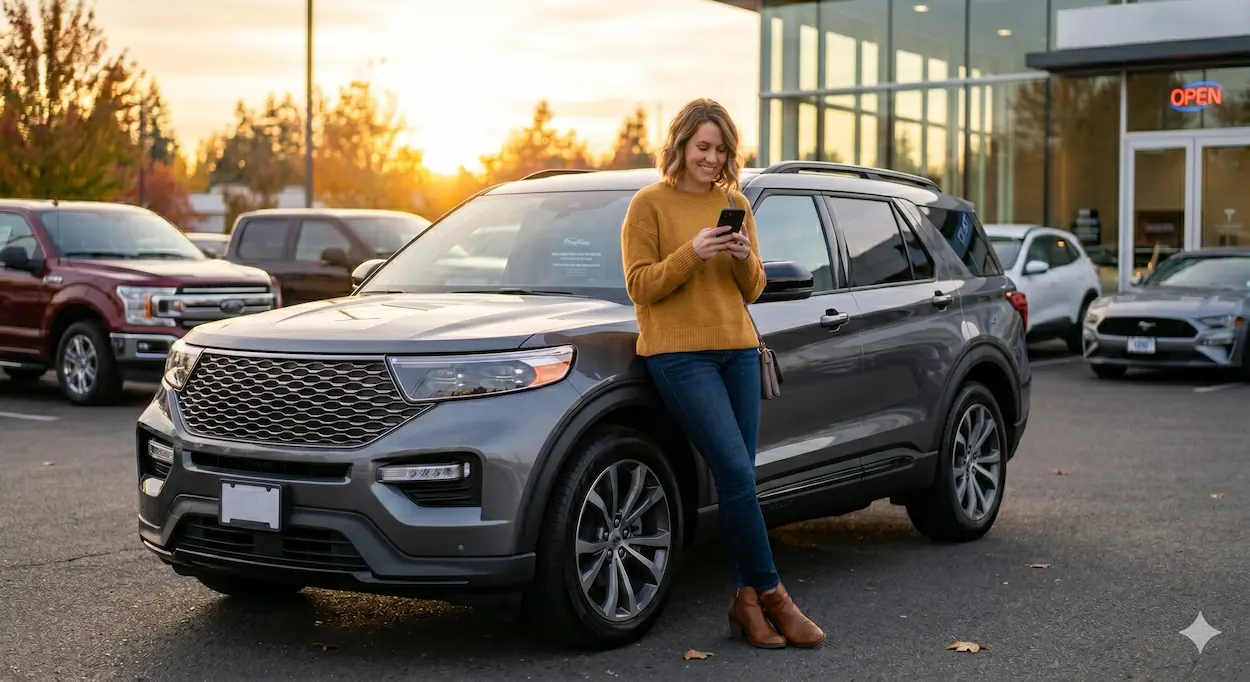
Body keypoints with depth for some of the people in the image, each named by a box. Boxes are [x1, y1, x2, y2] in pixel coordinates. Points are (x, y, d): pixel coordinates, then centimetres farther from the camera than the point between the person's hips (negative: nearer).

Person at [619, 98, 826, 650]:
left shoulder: (736, 203, 14)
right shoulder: (649, 204, -1)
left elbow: (752, 290, 14)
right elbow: (640, 286, -6)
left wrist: (744, 258, -6)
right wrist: (691, 254, -18)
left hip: (738, 350, 5)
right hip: (679, 353, -5)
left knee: (738, 478, 2)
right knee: (736, 472, -13)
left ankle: (746, 602, 8)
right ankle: (771, 596, -3)